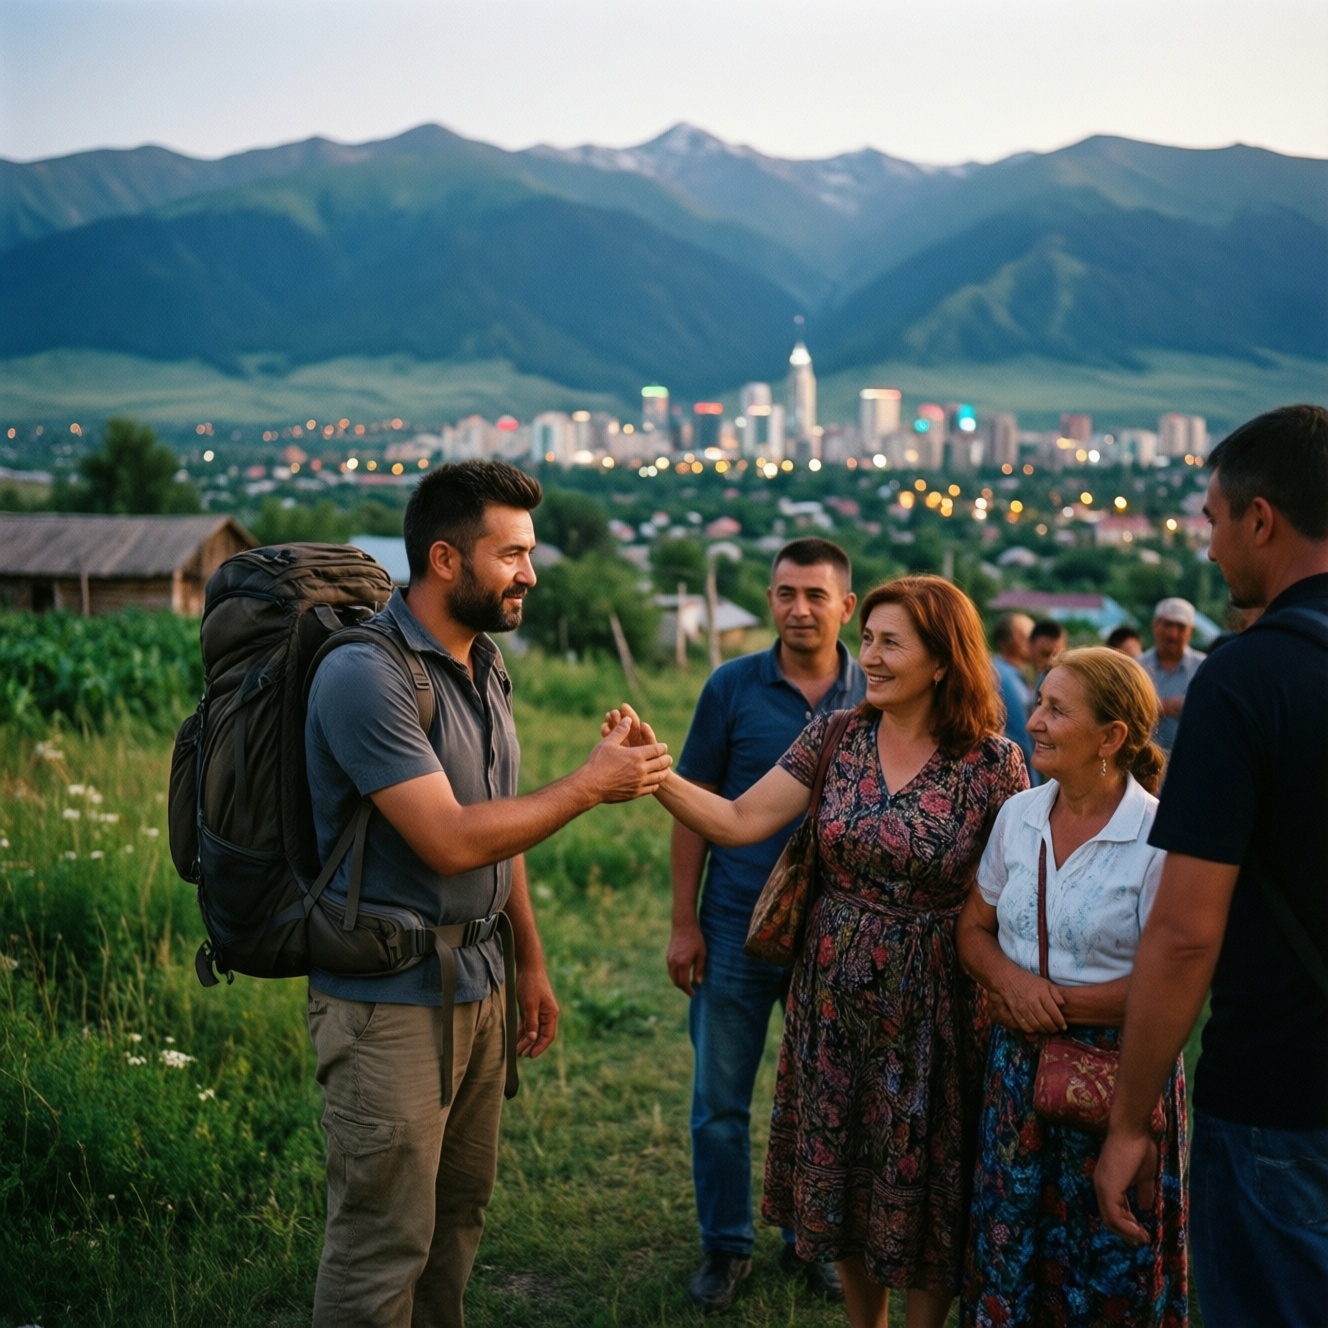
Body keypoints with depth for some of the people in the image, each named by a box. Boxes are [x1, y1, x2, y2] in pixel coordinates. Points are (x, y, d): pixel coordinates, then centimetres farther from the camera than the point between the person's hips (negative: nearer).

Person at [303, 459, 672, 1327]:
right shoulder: (367, 675, -18)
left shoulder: (485, 664, 9)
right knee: (384, 1244, 0)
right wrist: (590, 786, -15)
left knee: (460, 1214, 17)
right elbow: (451, 841, -23)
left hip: (478, 987, 8)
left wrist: (531, 961, 16)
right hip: (391, 998, -8)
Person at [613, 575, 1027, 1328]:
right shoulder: (837, 736, -3)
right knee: (842, 1171, 16)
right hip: (835, 992, 4)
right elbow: (739, 822, -7)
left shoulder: (993, 762, -12)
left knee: (923, 1186, 10)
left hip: (934, 1002, -3)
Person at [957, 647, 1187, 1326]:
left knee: (1109, 1273, 9)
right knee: (1006, 1251, 15)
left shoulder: (1158, 838, -16)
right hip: (1018, 1066, 5)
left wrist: (1055, 1003, -16)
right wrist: (1011, 980, -11)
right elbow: (974, 927, 10)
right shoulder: (1018, 815, 2)